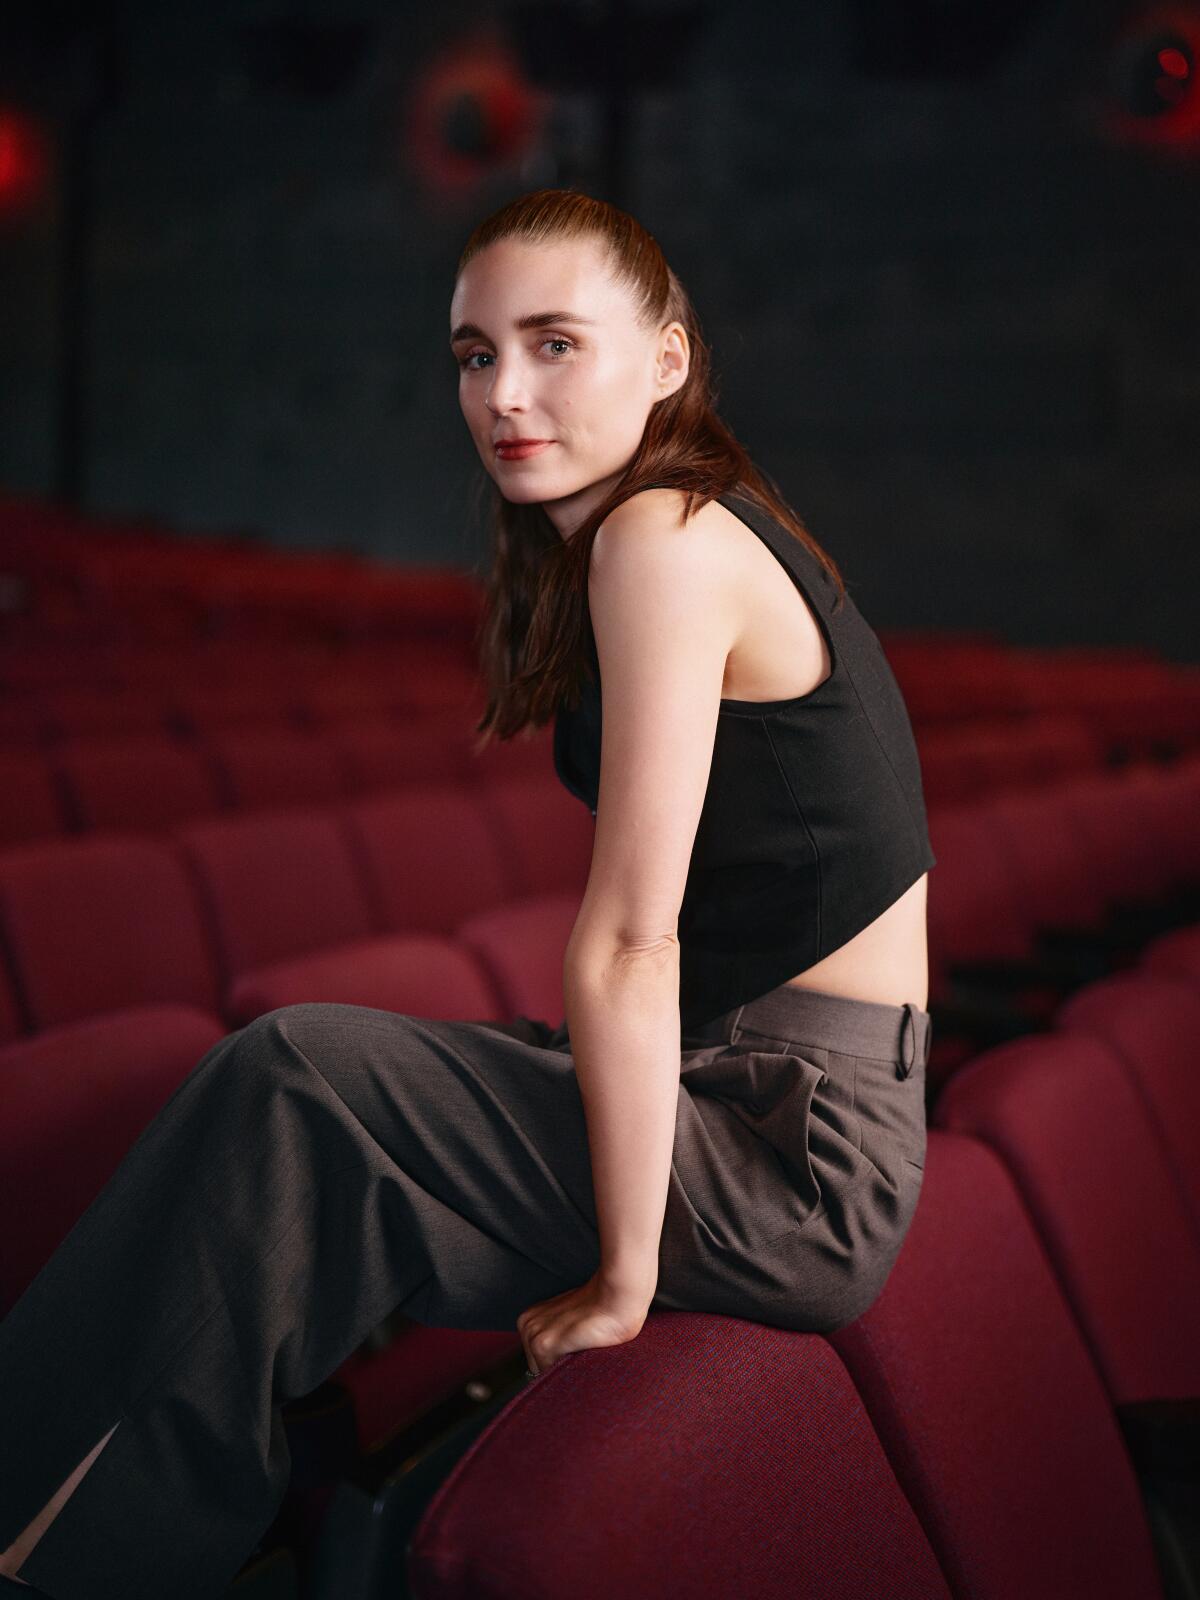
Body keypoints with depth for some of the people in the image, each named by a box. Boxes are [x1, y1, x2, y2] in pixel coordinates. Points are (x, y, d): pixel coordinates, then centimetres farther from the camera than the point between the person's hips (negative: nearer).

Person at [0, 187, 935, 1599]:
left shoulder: (660, 539, -18)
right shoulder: (712, 529, 12)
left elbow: (629, 943, -21)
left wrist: (625, 1277, -17)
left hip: (798, 1165, -9)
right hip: (779, 1117, 9)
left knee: (293, 1081, -16)